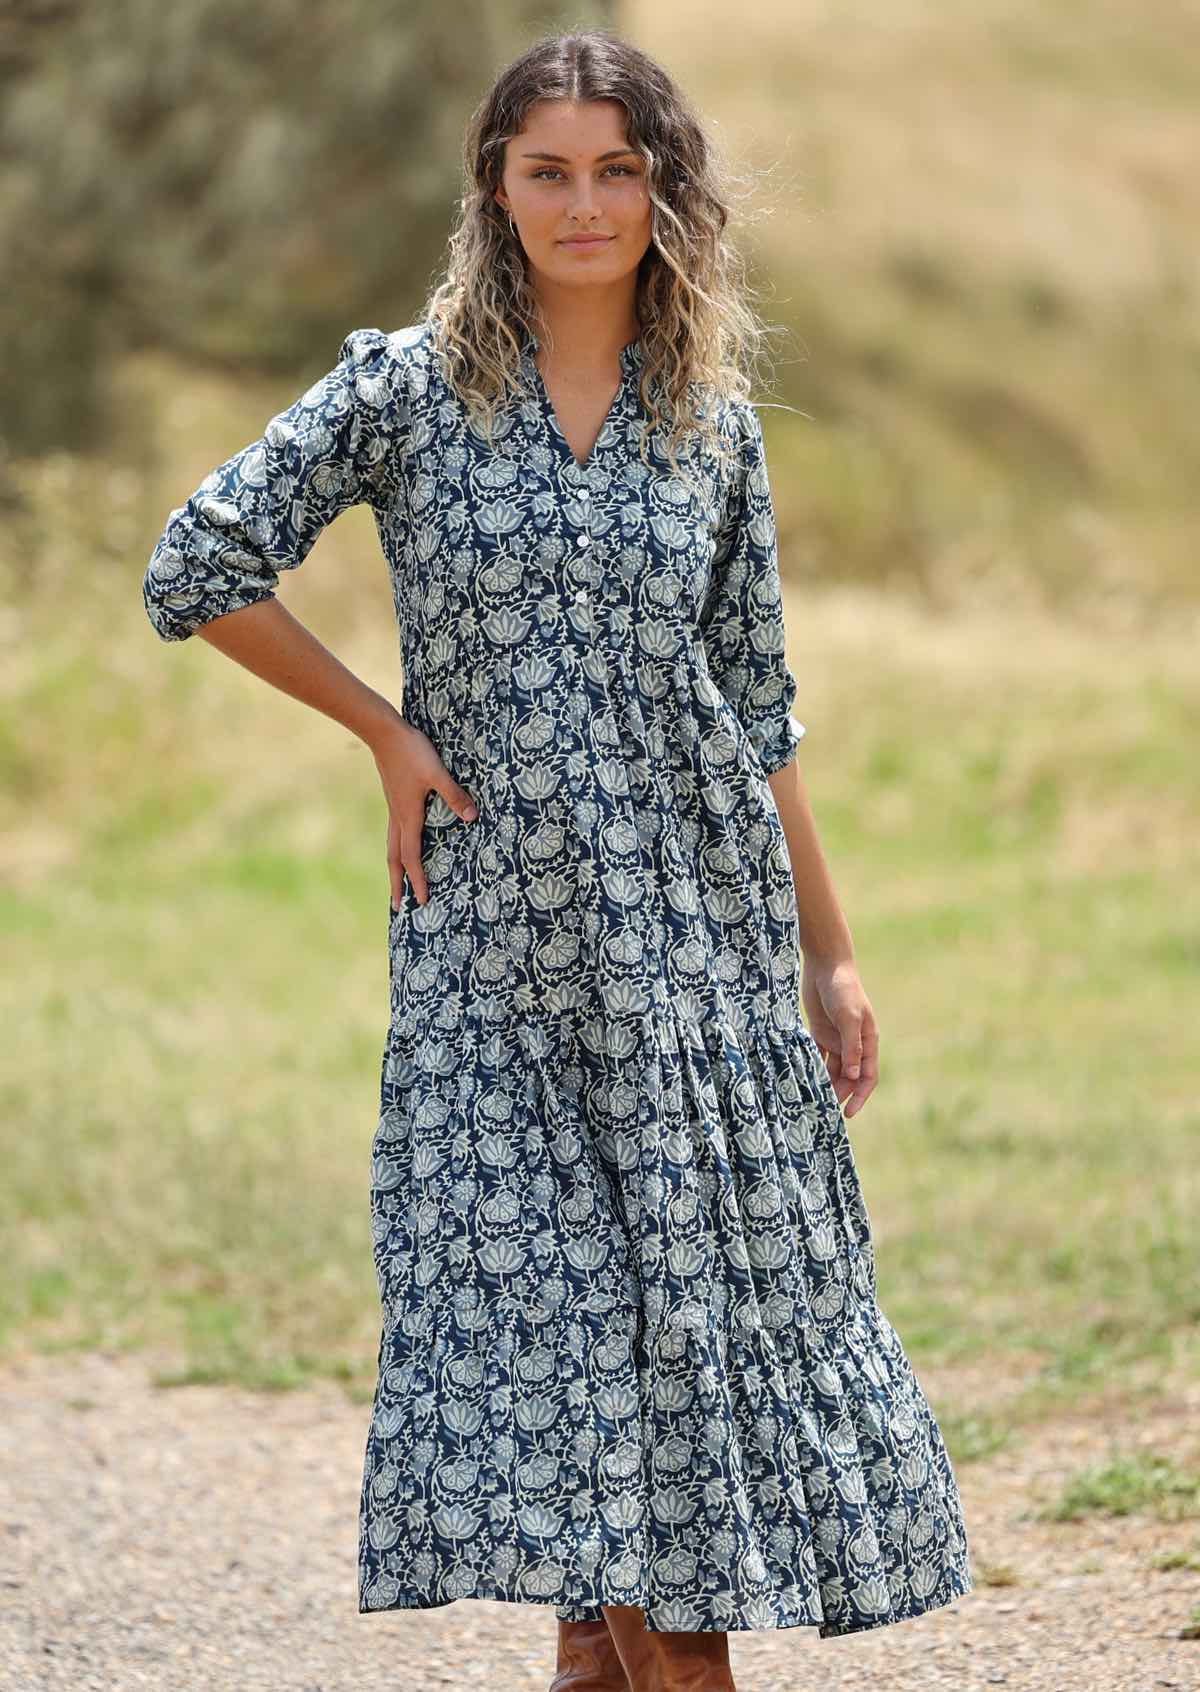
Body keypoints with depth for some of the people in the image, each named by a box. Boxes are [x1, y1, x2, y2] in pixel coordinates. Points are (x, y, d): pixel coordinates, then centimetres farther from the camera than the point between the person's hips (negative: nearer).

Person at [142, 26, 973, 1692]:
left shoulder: (716, 422, 7)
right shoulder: (410, 389, -2)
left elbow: (757, 707, 11)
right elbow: (201, 566, -4)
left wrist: (831, 956, 11)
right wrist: (385, 729, -4)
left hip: (697, 925, 2)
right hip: (496, 938, -2)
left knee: (704, 1288, 1)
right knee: (536, 1288, -6)